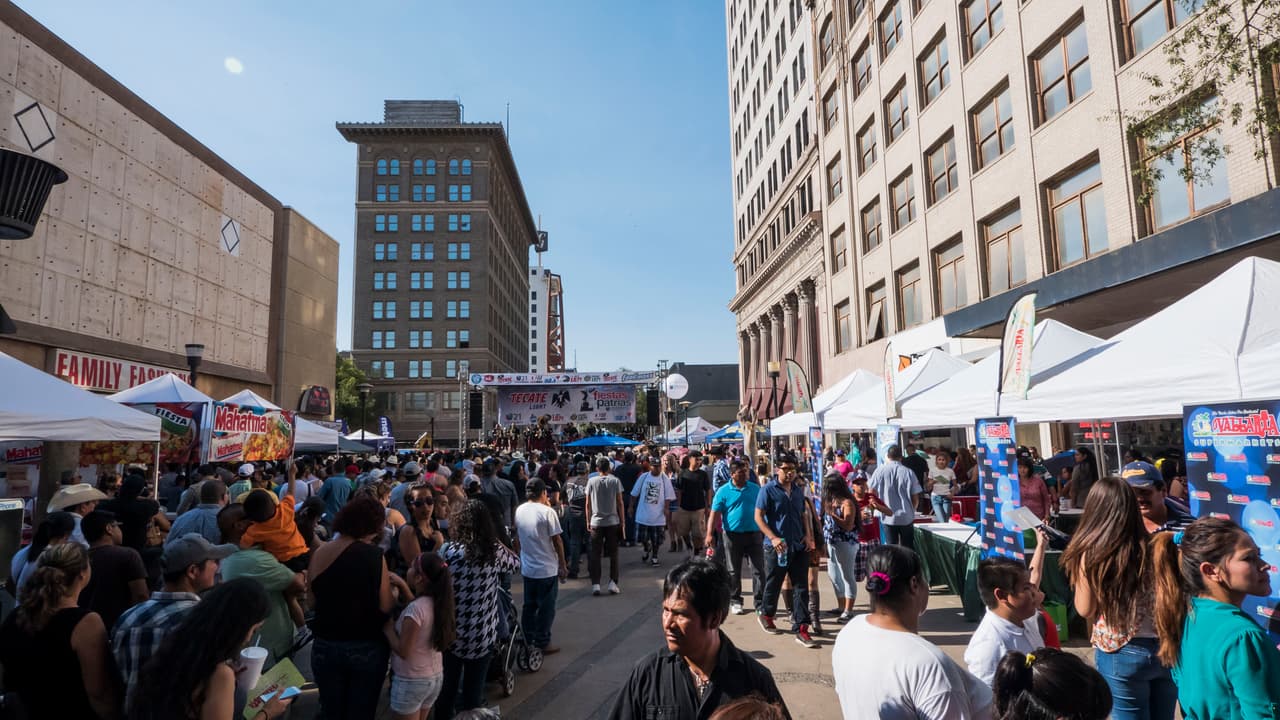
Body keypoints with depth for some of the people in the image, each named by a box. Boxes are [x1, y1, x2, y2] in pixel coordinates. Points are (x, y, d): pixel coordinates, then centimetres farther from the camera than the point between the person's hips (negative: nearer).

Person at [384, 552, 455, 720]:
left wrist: (388, 628, -8)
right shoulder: (439, 603, -3)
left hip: (411, 681, -7)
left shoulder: (415, 608, -25)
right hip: (436, 677, 7)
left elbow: (403, 651, -21)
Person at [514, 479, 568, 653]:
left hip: (527, 568, 6)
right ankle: (542, 643, 13)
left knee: (529, 605, 17)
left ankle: (528, 640, 26)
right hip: (547, 569, -6)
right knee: (546, 607, 7)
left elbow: (518, 536, 11)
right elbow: (557, 541, -13)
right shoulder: (547, 512, -17)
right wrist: (563, 565, -5)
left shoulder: (519, 511, -1)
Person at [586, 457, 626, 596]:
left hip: (596, 522, 0)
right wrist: (622, 521, 6)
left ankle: (595, 585, 4)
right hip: (613, 522, 0)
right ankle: (613, 583, 7)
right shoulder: (615, 481, -2)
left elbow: (588, 504, 1)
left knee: (595, 554, 7)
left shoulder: (591, 481, -1)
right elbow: (620, 503, -2)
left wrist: (588, 521, 10)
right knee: (613, 554, 10)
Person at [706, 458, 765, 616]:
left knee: (759, 569, 2)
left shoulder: (755, 489, 4)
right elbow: (715, 514, -7)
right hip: (733, 535, -2)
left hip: (754, 534, 2)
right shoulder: (723, 491, -5)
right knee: (734, 571, 10)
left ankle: (760, 603, 11)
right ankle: (735, 601, 24)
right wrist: (709, 534, -16)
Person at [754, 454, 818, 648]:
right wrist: (773, 538, -19)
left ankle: (801, 629, 8)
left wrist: (808, 535, 3)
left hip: (799, 546, 5)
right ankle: (765, 614, 36)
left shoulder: (798, 490, 10)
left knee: (801, 588, 2)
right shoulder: (768, 490, -8)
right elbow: (758, 517, -10)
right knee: (773, 584, 11)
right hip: (776, 547, -4)